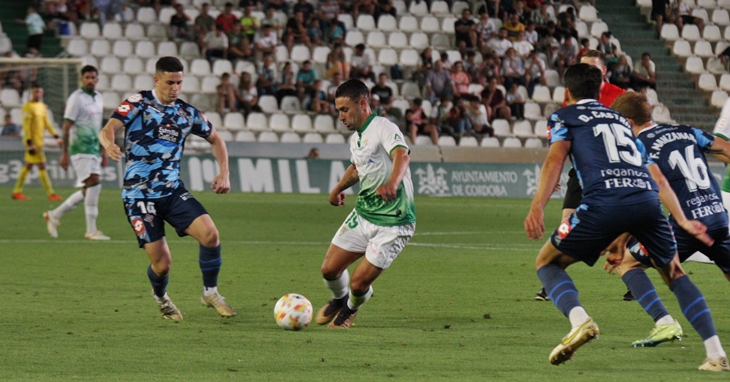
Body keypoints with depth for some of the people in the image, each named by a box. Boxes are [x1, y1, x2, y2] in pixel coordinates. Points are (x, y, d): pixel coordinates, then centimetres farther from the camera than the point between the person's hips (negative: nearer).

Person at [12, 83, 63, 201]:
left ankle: (17, 191, 20)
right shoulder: (28, 107, -11)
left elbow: (47, 123, 21)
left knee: (28, 166, 13)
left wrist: (56, 137, 16)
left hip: (39, 141, 9)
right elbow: (26, 126, -15)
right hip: (33, 141, -9)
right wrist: (29, 143, -20)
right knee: (42, 166, -9)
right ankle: (50, 194, -9)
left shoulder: (42, 106, 14)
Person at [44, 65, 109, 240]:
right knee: (94, 184, -16)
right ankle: (91, 230, -13)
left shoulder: (99, 98, 16)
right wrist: (64, 153, -14)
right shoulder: (76, 98, -8)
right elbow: (67, 126, -10)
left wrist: (103, 150, 22)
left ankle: (54, 215, 20)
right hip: (80, 148, -8)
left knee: (88, 190, 6)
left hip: (94, 149, 8)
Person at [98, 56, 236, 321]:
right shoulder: (138, 104, -5)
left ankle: (210, 293, 4)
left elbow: (215, 139, 23)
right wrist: (109, 144, -43)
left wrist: (223, 173, 7)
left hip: (173, 192, 4)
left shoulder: (187, 113, 8)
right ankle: (160, 298, 26)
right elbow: (108, 129, -19)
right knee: (162, 262, -10)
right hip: (139, 196, -4)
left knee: (210, 234, -19)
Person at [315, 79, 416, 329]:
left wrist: (392, 183, -56)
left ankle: (351, 308, 28)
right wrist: (338, 188, 39)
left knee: (358, 283, -9)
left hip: (393, 223, -8)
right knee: (330, 269, 0)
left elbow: (402, 155, -38)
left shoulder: (383, 128, -17)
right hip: (362, 214, 8)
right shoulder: (355, 138, 11)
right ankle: (339, 300, 36)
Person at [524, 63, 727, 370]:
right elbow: (658, 178, 33)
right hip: (647, 200, 4)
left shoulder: (564, 117, 20)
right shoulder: (621, 121, 35)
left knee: (547, 262, 13)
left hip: (605, 203, -4)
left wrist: (537, 207, -12)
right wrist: (682, 221, 39)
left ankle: (579, 320, -16)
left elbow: (555, 159, 0)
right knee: (674, 273, 25)